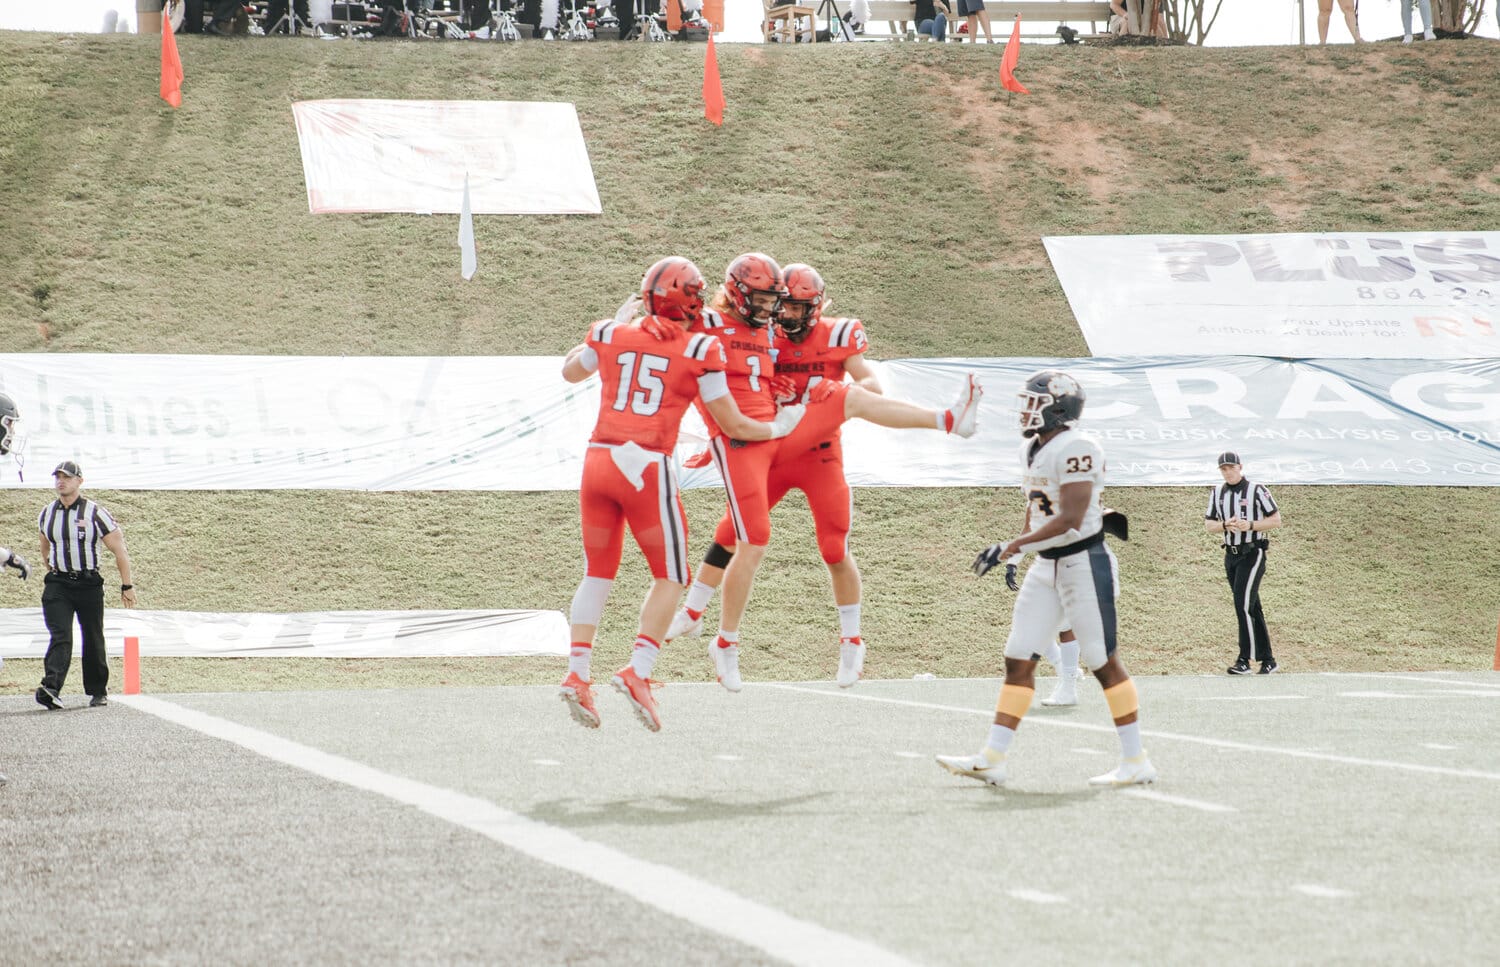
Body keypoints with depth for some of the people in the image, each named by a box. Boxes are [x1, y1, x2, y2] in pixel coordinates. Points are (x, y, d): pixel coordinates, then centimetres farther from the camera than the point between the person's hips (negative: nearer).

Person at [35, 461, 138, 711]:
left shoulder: (96, 514, -6)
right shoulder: (46, 515, 7)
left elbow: (120, 551, -1)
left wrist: (127, 586, -1)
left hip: (89, 584, -2)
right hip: (57, 585, 2)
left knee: (93, 640, 6)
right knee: (60, 636, -15)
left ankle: (99, 691, 20)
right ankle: (51, 688, -29)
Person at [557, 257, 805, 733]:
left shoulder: (612, 336, 8)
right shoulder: (699, 351, 0)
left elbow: (571, 371, 31)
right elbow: (733, 426, 7)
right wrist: (777, 428, 26)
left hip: (598, 460, 4)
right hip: (646, 467, -4)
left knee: (598, 573, 16)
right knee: (669, 577, 11)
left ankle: (577, 675, 6)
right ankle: (639, 672, -4)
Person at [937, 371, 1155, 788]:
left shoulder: (1075, 449, -18)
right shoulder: (1032, 448, 10)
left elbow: (1069, 519, -23)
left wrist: (1013, 548, -23)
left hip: (1084, 562, -9)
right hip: (1047, 565, 9)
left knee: (1103, 661, -3)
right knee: (1018, 658, 4)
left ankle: (1136, 761, 6)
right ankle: (992, 759, 5)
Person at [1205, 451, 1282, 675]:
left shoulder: (1256, 490, -7)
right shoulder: (1217, 492, 8)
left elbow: (1276, 520, -6)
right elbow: (1208, 525, 10)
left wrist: (1250, 525, -20)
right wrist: (1225, 525, -12)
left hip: (1252, 554, -6)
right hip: (1231, 555, 6)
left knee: (1243, 604, -16)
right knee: (1252, 608, 9)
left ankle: (1244, 660, -15)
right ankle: (1267, 661, 14)